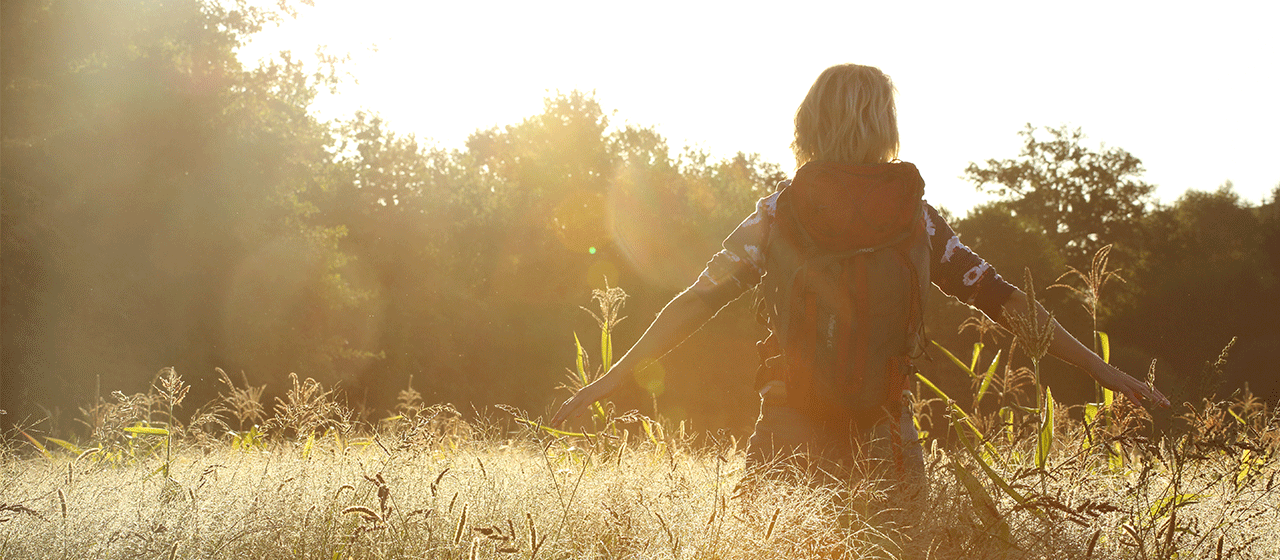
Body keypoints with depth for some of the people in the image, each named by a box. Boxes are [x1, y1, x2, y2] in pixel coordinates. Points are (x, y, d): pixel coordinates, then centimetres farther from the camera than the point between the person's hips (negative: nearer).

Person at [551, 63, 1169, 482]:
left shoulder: (778, 212, 1)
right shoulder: (915, 215, 5)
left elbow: (697, 301, -1)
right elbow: (1001, 299, 5)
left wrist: (608, 380, 4)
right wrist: (1106, 372, 12)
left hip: (789, 439, -1)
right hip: (885, 443, 1)